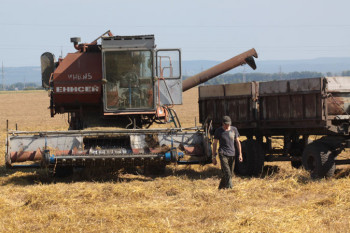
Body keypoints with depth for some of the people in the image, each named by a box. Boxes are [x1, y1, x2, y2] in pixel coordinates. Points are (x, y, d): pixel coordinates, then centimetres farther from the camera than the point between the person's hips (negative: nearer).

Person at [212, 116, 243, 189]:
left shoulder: (234, 129, 6)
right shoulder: (218, 131, 0)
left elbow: (238, 142, 10)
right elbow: (215, 144, 4)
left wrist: (240, 154, 3)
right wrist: (214, 157, 1)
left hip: (232, 154, 4)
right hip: (223, 154, -4)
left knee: (230, 173, 8)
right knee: (227, 173, -18)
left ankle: (221, 188, 24)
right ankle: (229, 188, -22)